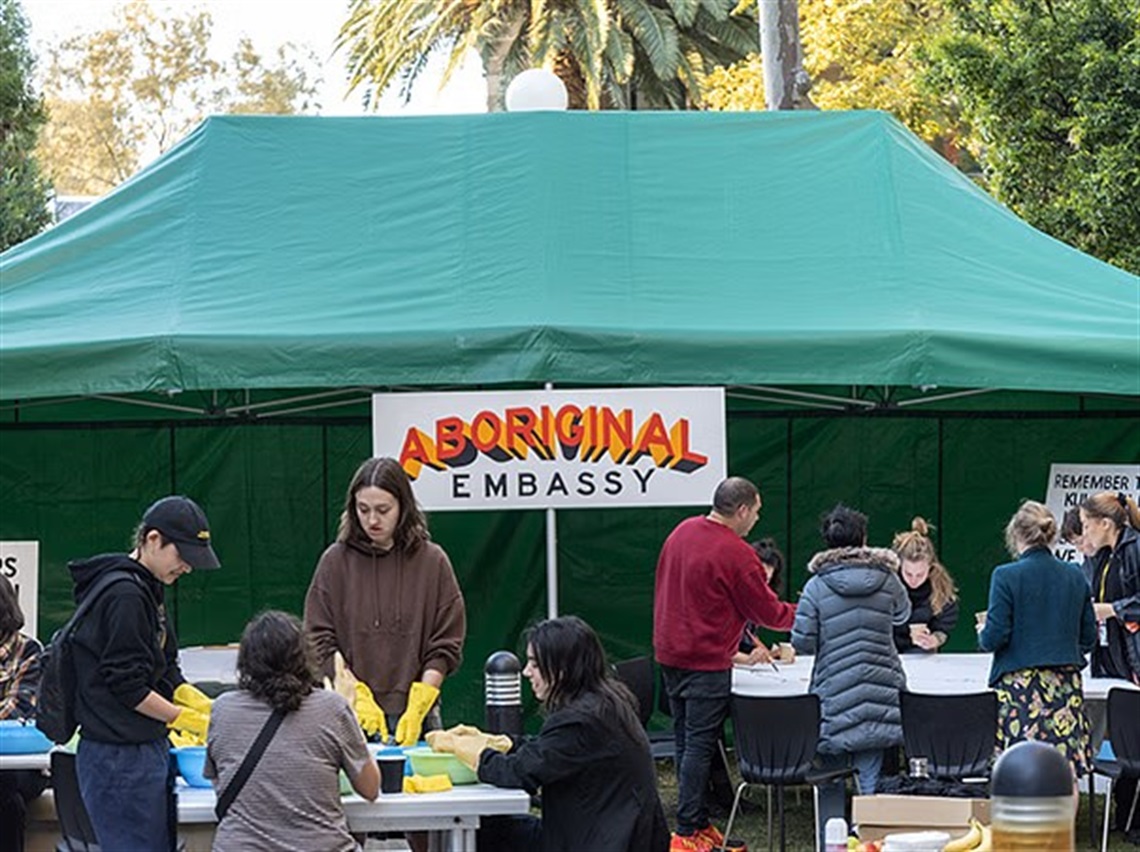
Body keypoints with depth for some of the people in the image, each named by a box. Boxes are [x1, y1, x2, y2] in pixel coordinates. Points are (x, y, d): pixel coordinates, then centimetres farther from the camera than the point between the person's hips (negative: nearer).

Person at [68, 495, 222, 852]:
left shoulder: (147, 589, 14)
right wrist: (192, 721, -10)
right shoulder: (124, 595, -17)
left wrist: (207, 707, 4)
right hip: (120, 758, -10)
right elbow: (128, 688, -18)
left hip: (148, 749, 10)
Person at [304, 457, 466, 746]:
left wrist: (417, 709, -9)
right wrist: (358, 699, -10)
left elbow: (445, 647, 2)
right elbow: (321, 645, 1)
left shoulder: (432, 562, 3)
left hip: (416, 715, 0)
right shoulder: (336, 562, 3)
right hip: (350, 718, 0)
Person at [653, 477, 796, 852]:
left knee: (686, 742, 12)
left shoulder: (682, 532, 7)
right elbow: (768, 612, -8)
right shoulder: (736, 555, -17)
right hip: (706, 663, -8)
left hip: (670, 655, 8)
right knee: (700, 746, -5)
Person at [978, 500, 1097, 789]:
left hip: (1020, 687, -4)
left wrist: (983, 633, 12)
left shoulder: (1006, 576, -7)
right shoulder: (1075, 577, 6)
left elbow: (994, 637, -10)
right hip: (1066, 686, 4)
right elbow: (1089, 638, 12)